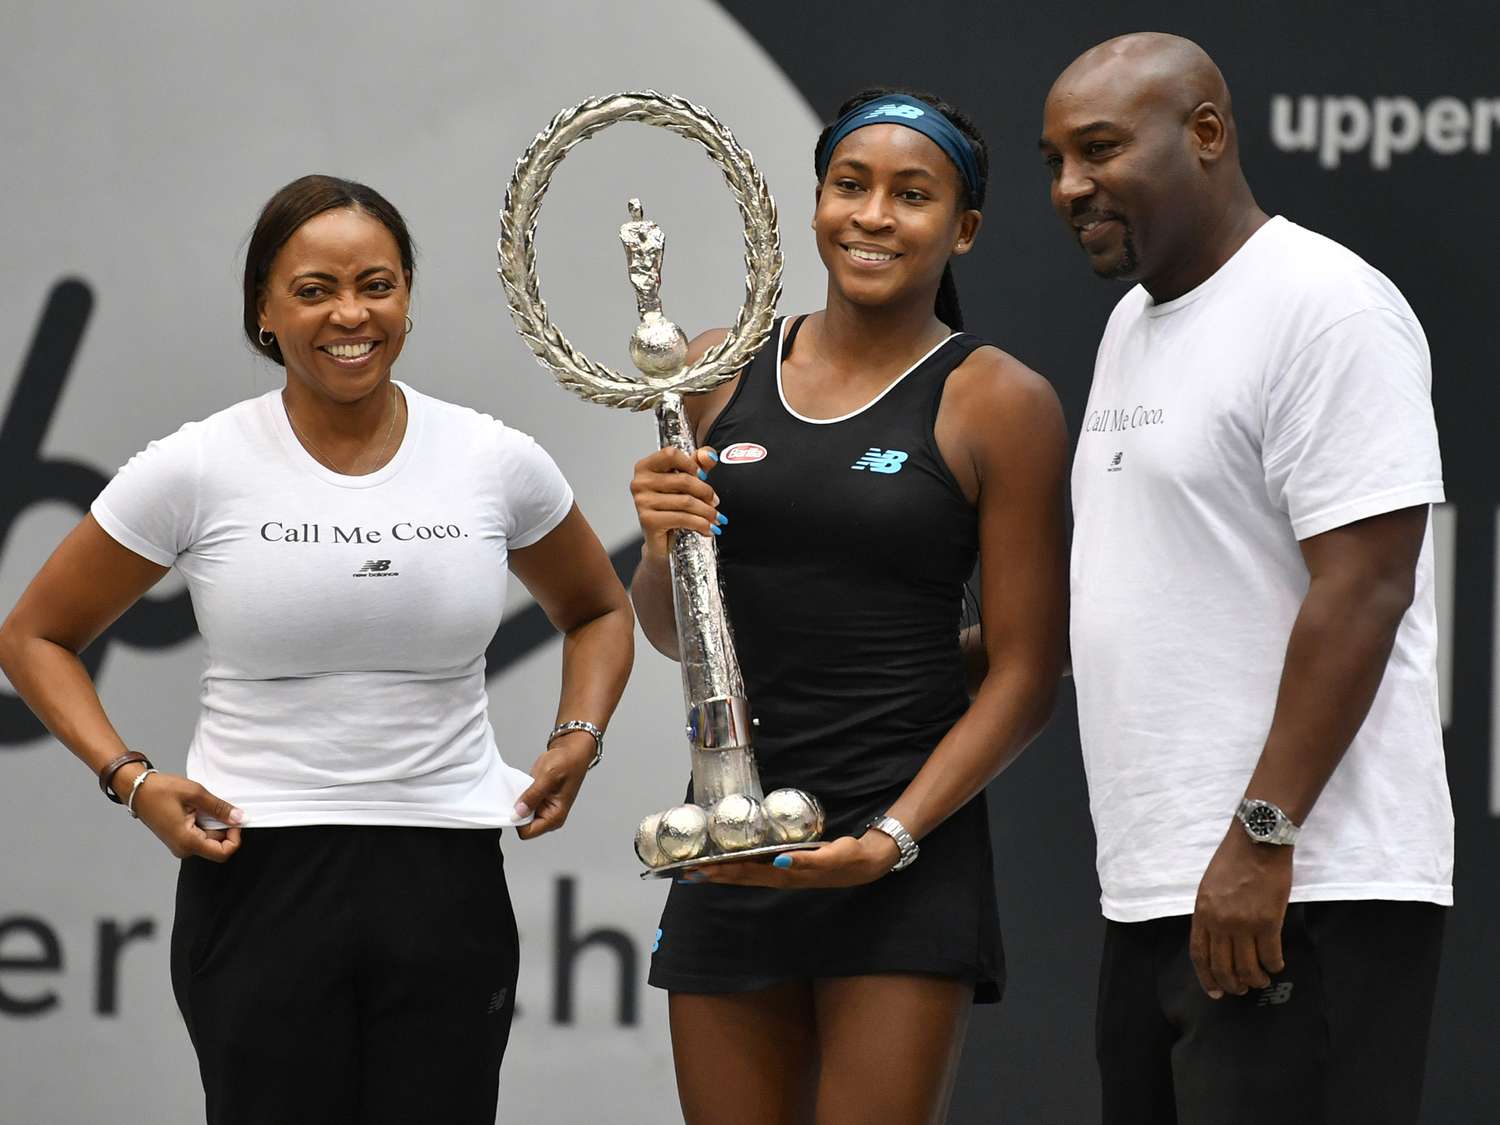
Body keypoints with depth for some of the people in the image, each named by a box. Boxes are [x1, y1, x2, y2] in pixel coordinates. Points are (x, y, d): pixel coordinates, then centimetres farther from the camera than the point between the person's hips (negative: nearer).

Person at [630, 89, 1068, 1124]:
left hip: (907, 854, -4)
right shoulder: (723, 372, 9)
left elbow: (1026, 674, -6)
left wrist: (893, 837, -16)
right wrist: (663, 547, -6)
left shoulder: (1000, 405, -4)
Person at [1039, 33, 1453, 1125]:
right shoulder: (1135, 322, 19)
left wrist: (1260, 839, -21)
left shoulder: (1324, 308, -10)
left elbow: (1363, 592, -17)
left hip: (1302, 898, -9)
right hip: (1155, 893, 9)